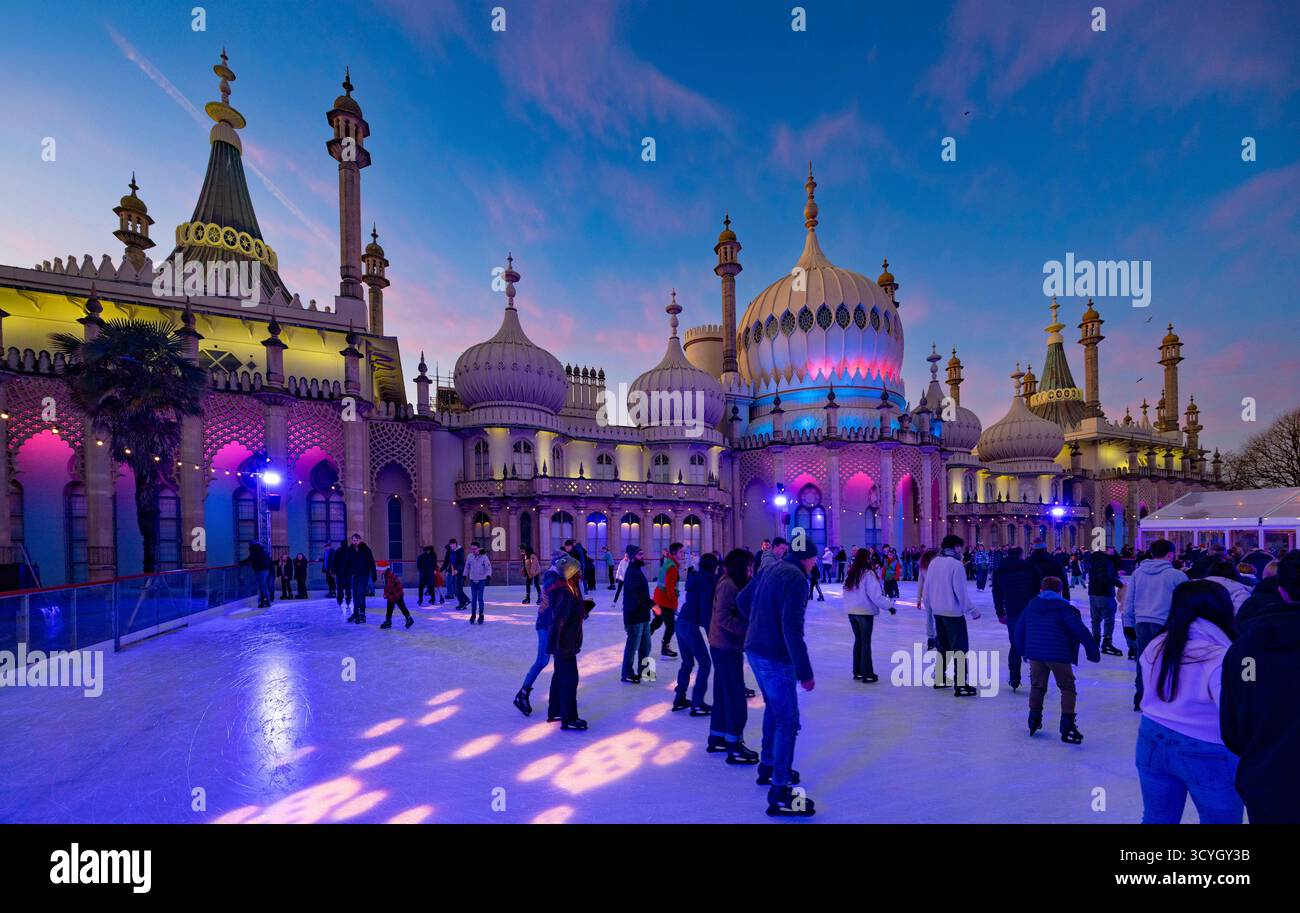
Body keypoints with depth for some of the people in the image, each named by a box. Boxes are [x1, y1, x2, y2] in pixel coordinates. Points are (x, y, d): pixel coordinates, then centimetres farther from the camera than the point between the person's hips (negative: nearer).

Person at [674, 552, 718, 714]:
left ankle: (679, 699, 26)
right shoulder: (706, 583, -14)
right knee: (705, 664, 2)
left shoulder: (696, 578, 10)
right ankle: (697, 704, 5)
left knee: (687, 663, 19)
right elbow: (706, 610, -17)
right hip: (691, 625, -9)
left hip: (681, 622, 9)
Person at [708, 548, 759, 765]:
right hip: (726, 647, -10)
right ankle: (734, 746, 8)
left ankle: (717, 738, 29)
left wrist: (750, 625, -3)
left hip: (726, 646, 10)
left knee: (724, 694, 18)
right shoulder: (728, 585, -18)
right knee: (736, 697, -1)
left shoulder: (733, 584, 11)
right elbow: (723, 618, -24)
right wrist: (748, 627, -24)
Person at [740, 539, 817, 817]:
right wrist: (805, 671, -21)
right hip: (776, 657, -9)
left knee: (773, 708, 25)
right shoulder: (796, 578, -20)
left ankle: (768, 767, 39)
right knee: (787, 722, 1)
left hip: (755, 650, 9)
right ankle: (779, 791, 8)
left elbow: (742, 600, 16)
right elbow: (792, 629, -26)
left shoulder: (771, 568, 6)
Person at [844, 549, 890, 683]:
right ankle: (867, 674, 10)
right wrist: (889, 606, -8)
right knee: (866, 642, 3)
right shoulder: (868, 574, -15)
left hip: (851, 612, 6)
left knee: (858, 640, 15)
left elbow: (846, 593, 8)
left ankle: (857, 672, 20)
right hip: (865, 612, -6)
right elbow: (876, 595, -17)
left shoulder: (850, 574, 5)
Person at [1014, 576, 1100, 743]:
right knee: (1067, 690, 8)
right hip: (1059, 655, -4)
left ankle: (1034, 719, 21)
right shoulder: (1064, 608, -1)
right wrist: (1093, 651, 0)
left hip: (1034, 654, 4)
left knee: (1037, 686, 18)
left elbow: (1019, 629, 18)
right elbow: (1081, 631, -9)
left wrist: (1022, 650, 28)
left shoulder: (1031, 606, 13)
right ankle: (1067, 725, 2)